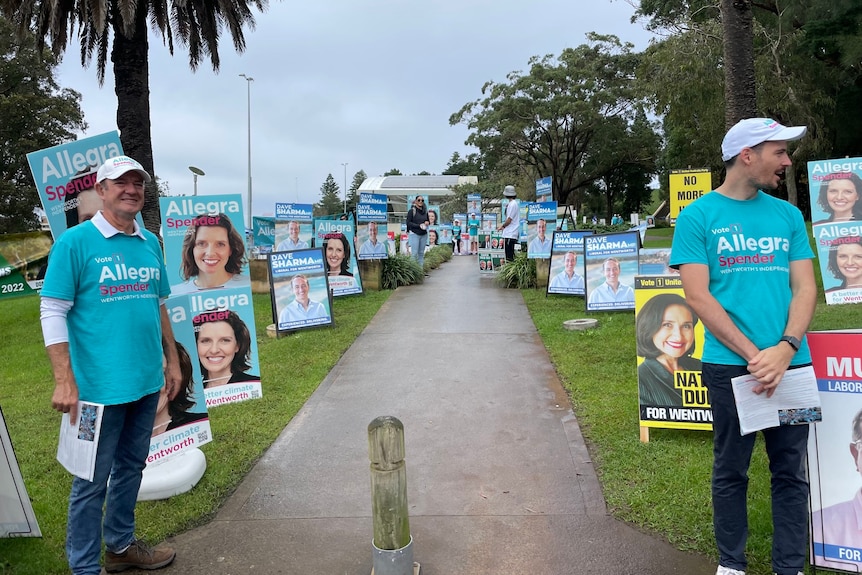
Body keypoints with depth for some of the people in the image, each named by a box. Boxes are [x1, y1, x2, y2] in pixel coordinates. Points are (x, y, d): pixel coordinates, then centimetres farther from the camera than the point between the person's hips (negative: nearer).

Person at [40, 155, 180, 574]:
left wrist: (173, 361, 15)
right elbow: (53, 313, -12)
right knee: (92, 480, 6)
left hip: (147, 383, 6)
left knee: (131, 468, 19)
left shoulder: (150, 243, 8)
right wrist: (65, 381, -17)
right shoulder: (75, 241, -9)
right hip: (100, 386, -6)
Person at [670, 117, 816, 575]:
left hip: (792, 362, 4)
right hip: (729, 365, -4)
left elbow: (805, 287, 4)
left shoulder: (788, 215, 9)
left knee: (791, 471, 11)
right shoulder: (698, 216, -3)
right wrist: (754, 356, -15)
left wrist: (785, 349, -14)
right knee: (731, 471, 9)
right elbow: (698, 297, -10)